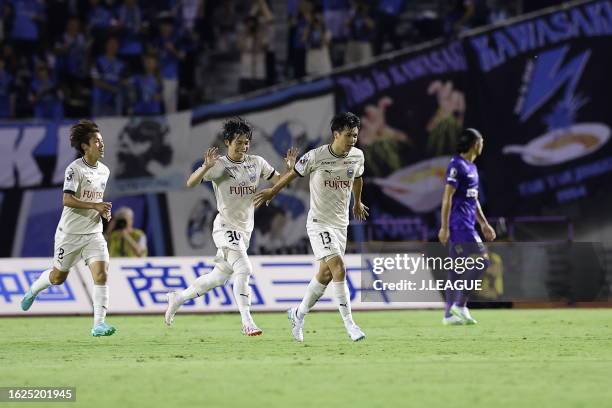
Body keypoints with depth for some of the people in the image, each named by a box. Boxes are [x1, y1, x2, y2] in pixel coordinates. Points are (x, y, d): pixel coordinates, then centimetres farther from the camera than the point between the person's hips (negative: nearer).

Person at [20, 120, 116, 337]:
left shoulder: (104, 171, 9)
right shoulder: (75, 169, -14)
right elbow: (67, 199, -23)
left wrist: (104, 211, 6)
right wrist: (95, 205, -28)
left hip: (94, 232, 5)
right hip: (70, 232, -5)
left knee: (101, 273, -14)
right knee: (58, 276, 11)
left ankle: (99, 323, -13)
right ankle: (33, 290, 44)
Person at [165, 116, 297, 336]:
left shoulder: (257, 163, 4)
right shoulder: (219, 165, -11)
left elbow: (278, 180, 13)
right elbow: (190, 183, -17)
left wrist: (290, 168, -8)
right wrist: (206, 167, -35)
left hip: (245, 230, 6)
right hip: (226, 227, -6)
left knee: (219, 276, 14)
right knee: (244, 269, -23)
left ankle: (178, 298, 32)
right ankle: (247, 322, -20)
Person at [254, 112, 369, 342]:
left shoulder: (357, 156, -1)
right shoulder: (316, 157, -16)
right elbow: (293, 174, 1)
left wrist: (358, 203, 36)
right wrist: (272, 192, 15)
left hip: (341, 224, 6)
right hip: (319, 222, -6)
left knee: (325, 275, 10)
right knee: (339, 269, -20)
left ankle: (298, 315, 31)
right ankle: (349, 325, -17)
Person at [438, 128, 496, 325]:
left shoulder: (472, 168, 18)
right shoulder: (457, 166, -11)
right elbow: (447, 197, -15)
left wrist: (484, 224, 24)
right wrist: (444, 227, -19)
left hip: (467, 224, 9)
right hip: (459, 225, -9)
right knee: (481, 260, -13)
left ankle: (450, 314, 9)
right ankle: (460, 305, -10)